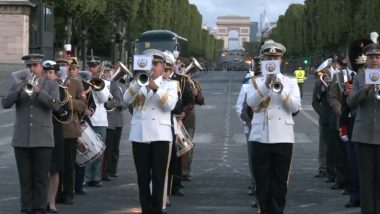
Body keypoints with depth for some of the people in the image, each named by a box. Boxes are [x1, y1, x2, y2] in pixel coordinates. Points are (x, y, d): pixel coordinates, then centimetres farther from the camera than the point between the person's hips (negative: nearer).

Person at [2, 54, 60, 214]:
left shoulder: (51, 85, 6)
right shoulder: (18, 84, 11)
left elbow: (55, 105, -11)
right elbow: (5, 104, -2)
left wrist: (39, 91, -23)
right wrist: (19, 89, -17)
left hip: (42, 139, -2)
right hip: (21, 139, 2)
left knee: (41, 179, 0)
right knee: (25, 179, 5)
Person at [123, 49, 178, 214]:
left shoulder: (169, 85, 7)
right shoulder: (138, 84, 13)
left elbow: (170, 105, -11)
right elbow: (126, 100, -5)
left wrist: (155, 88, -21)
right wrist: (139, 82, -17)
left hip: (160, 135, -2)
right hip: (139, 135, 2)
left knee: (158, 177, -2)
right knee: (143, 177, 5)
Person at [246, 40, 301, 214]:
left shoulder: (290, 82, 10)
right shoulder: (256, 82, 9)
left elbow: (296, 107, -3)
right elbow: (251, 102, -10)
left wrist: (281, 90, -16)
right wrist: (266, 85, -21)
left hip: (283, 137, 0)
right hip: (260, 137, 0)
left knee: (280, 181, 3)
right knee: (262, 180, 3)